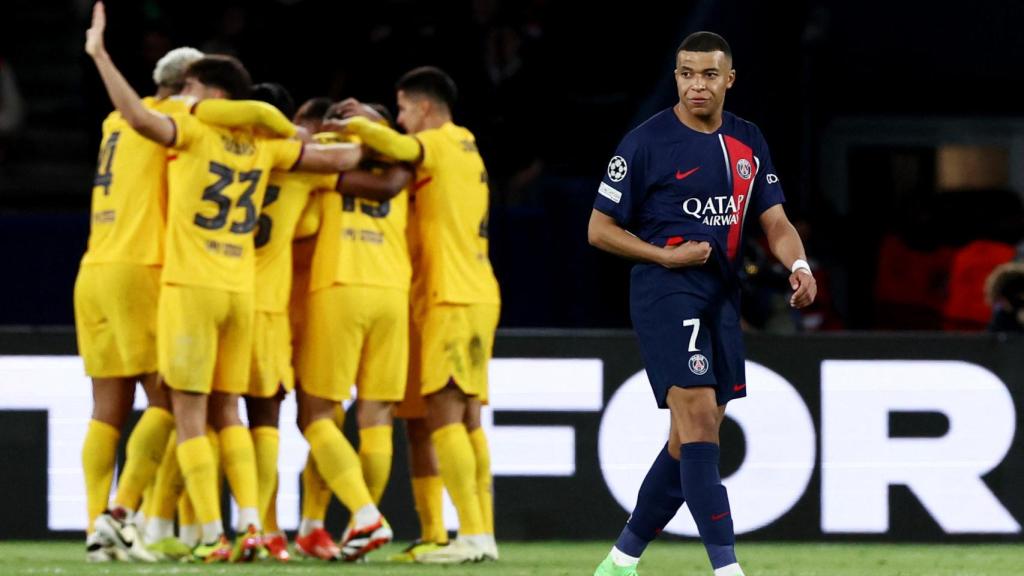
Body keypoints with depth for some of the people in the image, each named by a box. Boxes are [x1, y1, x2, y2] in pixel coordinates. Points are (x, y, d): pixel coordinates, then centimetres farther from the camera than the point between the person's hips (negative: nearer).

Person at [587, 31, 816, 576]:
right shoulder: (646, 142, -6)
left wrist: (799, 265, -10)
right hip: (664, 291, -7)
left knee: (691, 442, 8)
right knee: (698, 417, -18)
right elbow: (600, 228, -2)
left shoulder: (748, 143, 11)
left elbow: (775, 221, 11)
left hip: (721, 295, 7)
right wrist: (666, 255, -14)